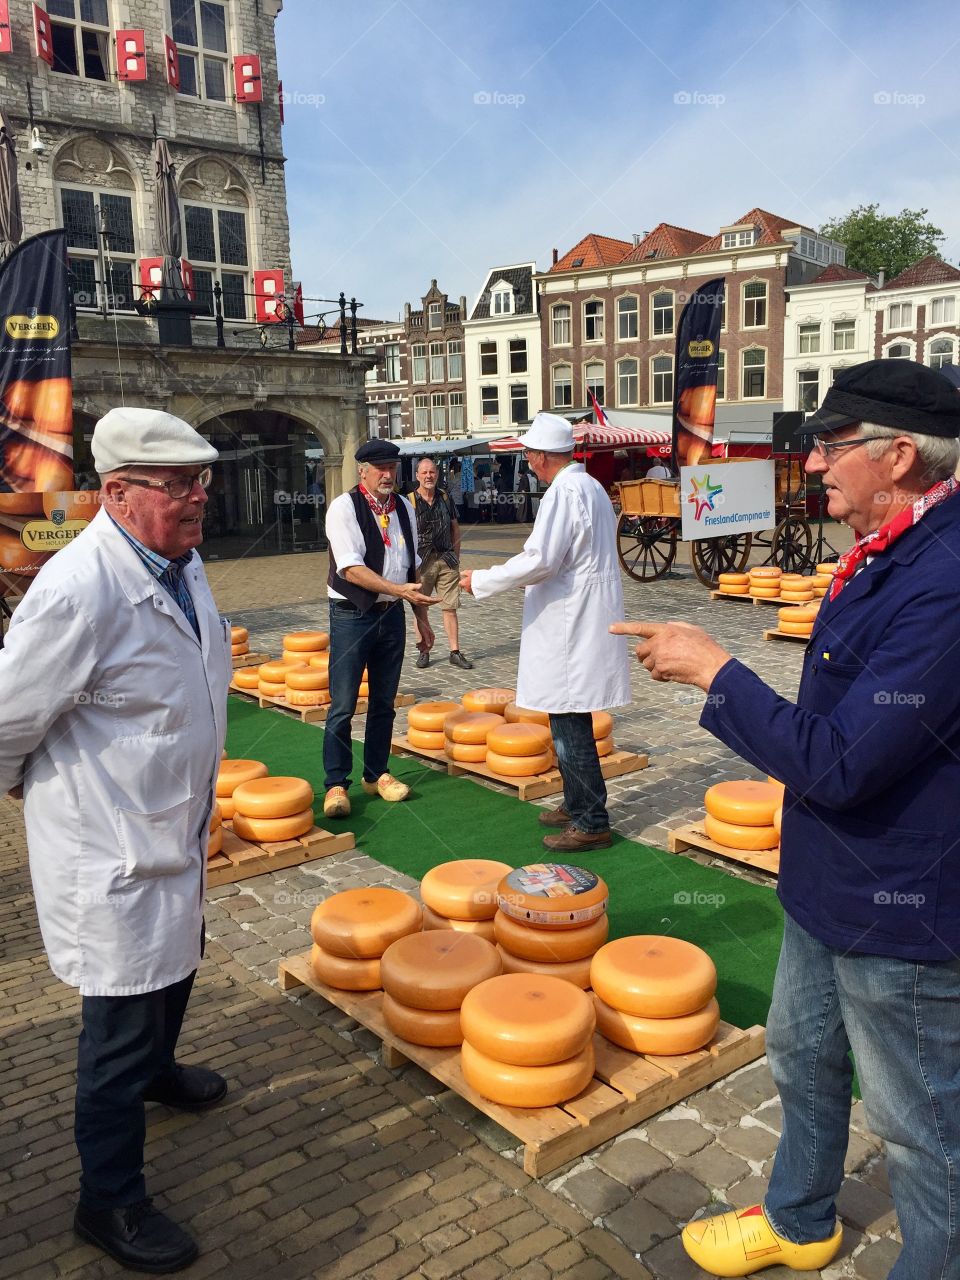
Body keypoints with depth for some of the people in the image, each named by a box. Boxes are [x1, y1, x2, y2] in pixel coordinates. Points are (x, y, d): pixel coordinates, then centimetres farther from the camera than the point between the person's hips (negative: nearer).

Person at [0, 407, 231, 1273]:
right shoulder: (79, 589, -30)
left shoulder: (182, 562, -1)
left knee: (174, 969, 30)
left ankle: (157, 1070, 59)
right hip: (112, 848, -9)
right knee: (120, 1023, 6)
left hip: (172, 828, 9)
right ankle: (110, 1202, 28)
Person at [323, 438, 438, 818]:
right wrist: (398, 589, -28)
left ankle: (376, 774, 27)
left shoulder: (404, 508, 8)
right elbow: (351, 569, -19)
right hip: (352, 615, -6)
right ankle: (336, 784, 9)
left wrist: (422, 618, 14)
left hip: (392, 614, 6)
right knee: (343, 705, -3)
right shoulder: (344, 507, -10)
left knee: (384, 702, 13)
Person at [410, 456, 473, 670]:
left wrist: (456, 555, 11)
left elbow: (455, 527, 17)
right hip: (421, 561, -3)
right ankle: (423, 651, 17)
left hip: (446, 559, 3)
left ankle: (455, 652, 8)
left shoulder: (445, 498, 9)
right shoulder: (410, 501, -4)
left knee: (450, 608, 3)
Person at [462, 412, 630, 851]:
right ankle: (576, 805, 29)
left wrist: (482, 581, -11)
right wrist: (527, 578, 26)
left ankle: (592, 823, 3)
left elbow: (540, 561, -22)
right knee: (570, 724, 18)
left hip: (571, 630, -10)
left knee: (570, 728, -4)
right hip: (581, 623, 10)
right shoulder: (590, 487, 15)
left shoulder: (564, 493, -16)